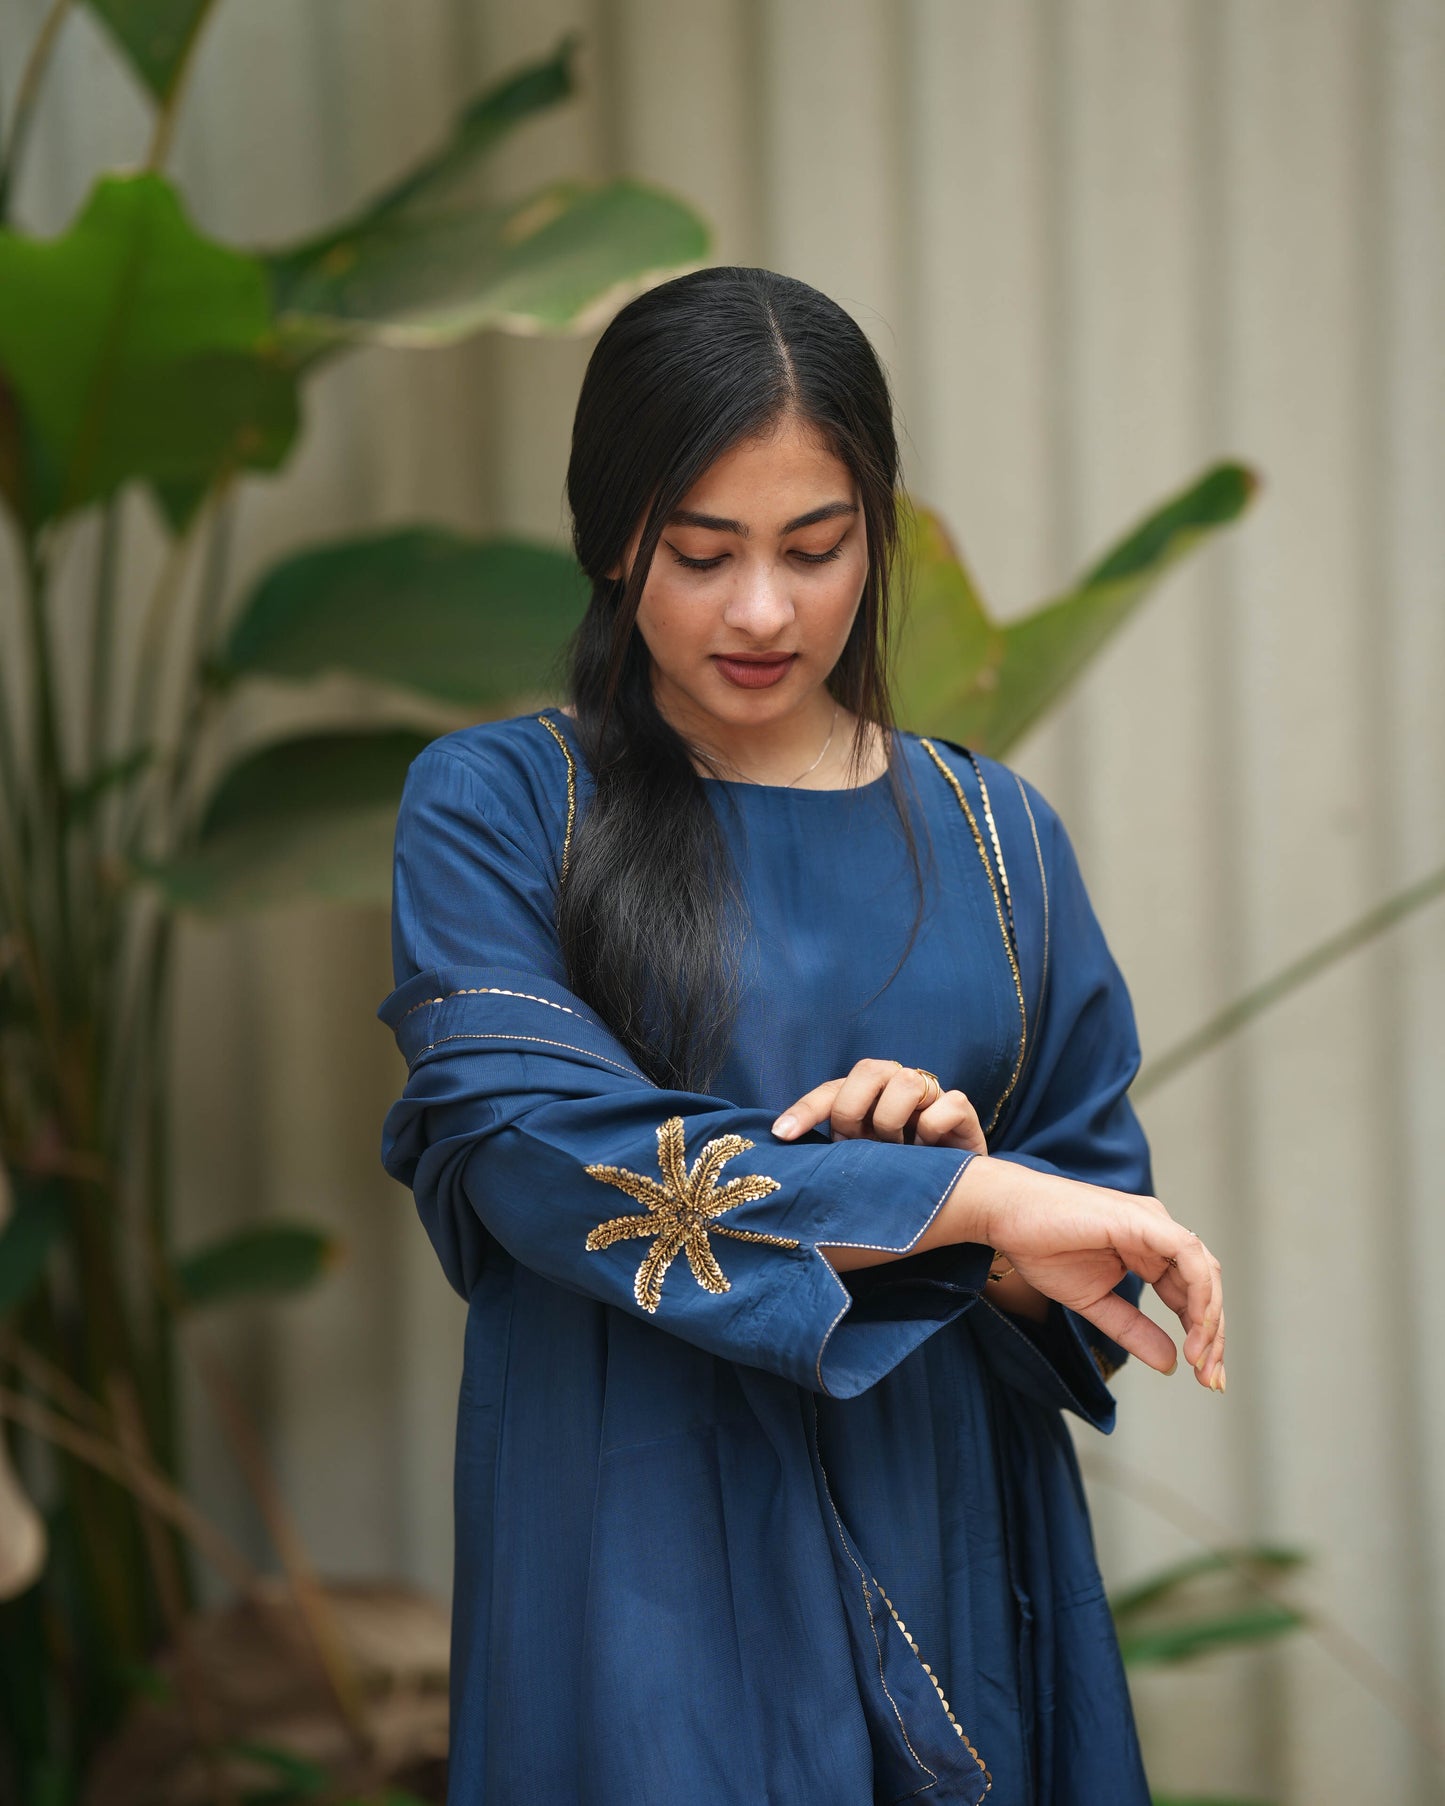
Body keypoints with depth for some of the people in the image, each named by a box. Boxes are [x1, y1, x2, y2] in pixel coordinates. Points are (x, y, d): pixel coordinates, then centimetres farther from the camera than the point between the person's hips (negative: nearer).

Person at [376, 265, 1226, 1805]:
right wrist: (952, 1198, -19)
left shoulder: (990, 829, 9)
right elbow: (525, 1142, -16)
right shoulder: (492, 808, -1)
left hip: (944, 1544, 3)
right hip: (639, 1551, -3)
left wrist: (959, 1159, -16)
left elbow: (1095, 1233, 7)